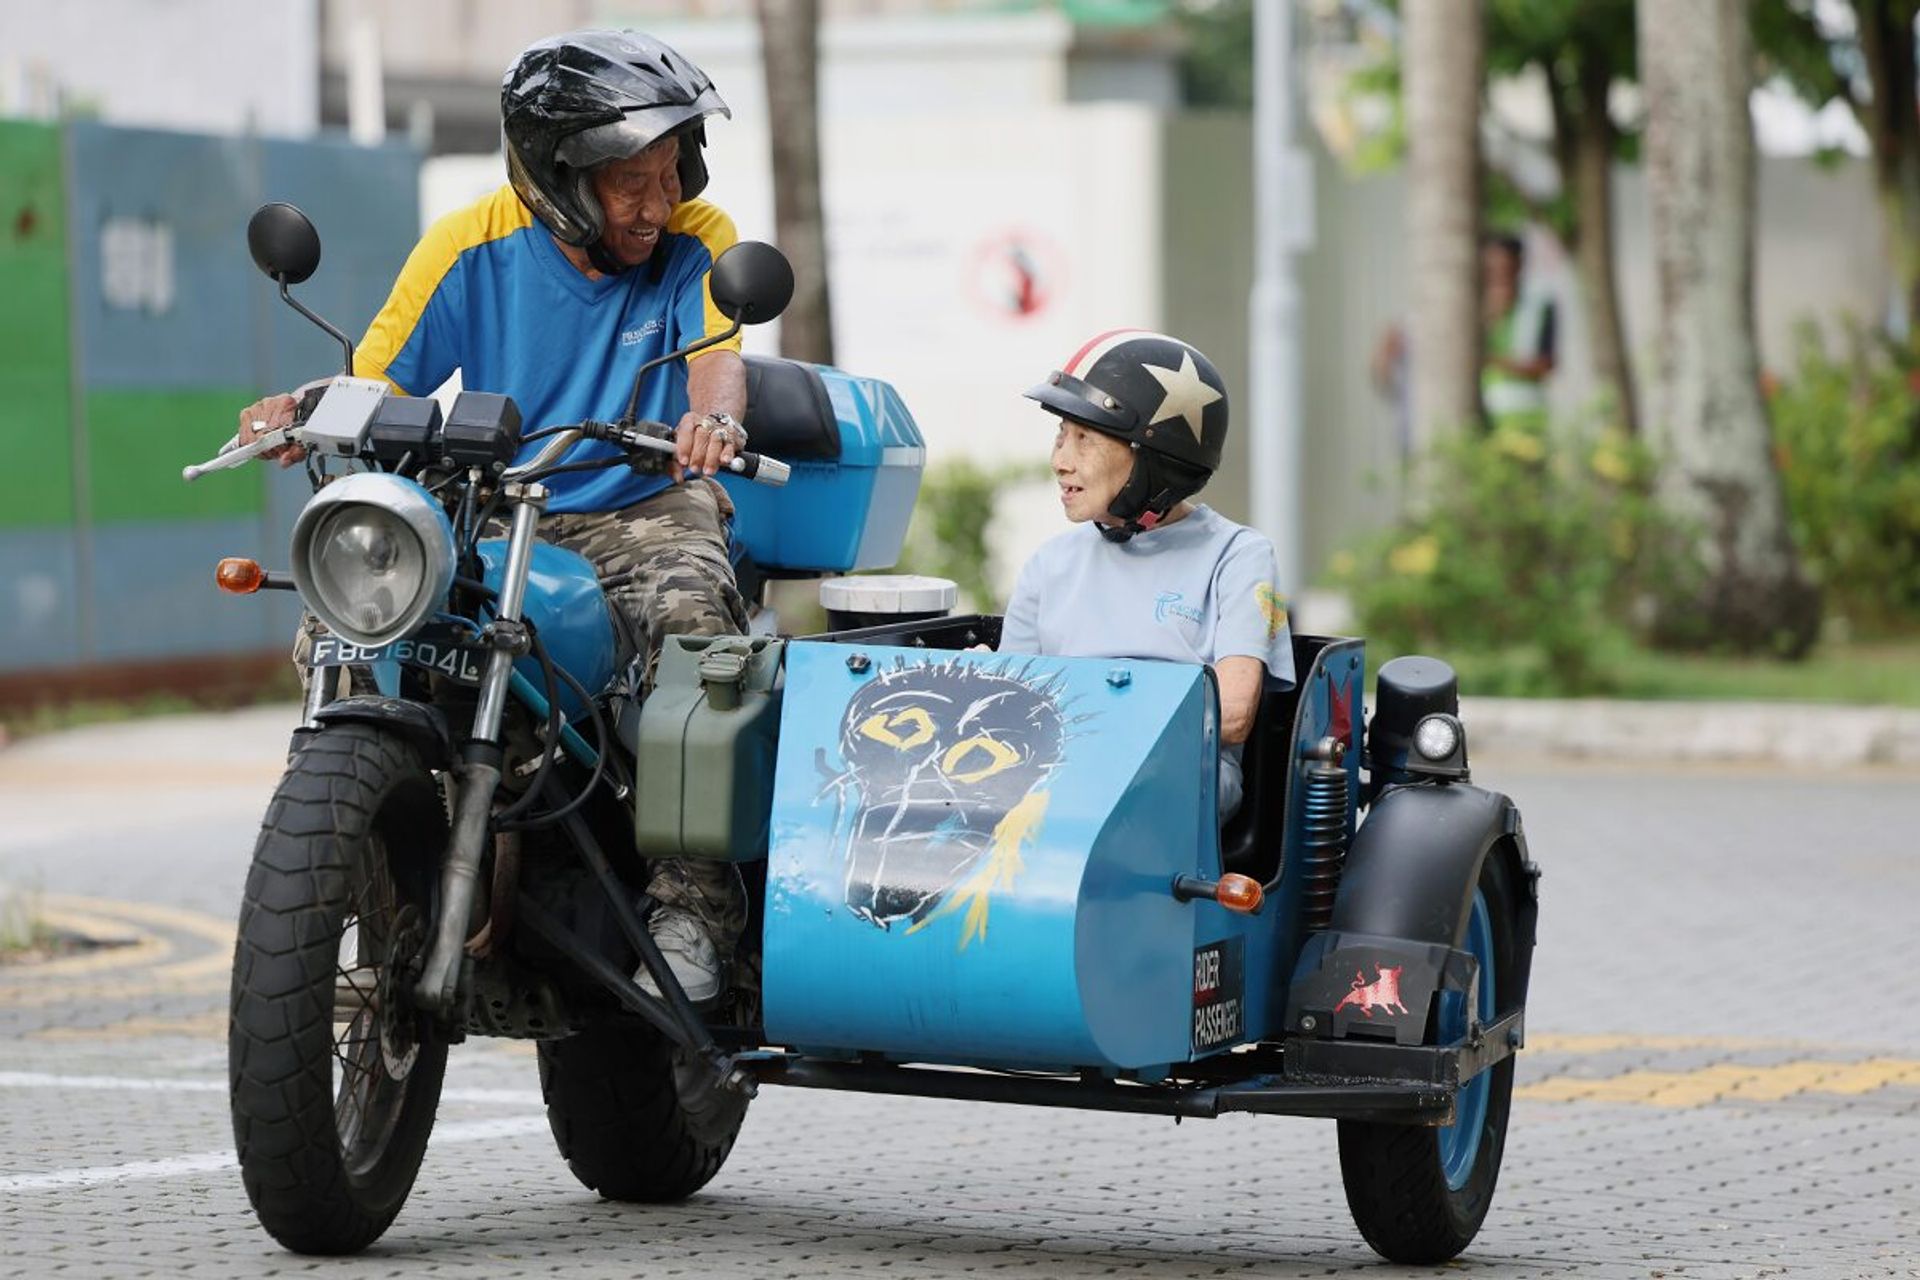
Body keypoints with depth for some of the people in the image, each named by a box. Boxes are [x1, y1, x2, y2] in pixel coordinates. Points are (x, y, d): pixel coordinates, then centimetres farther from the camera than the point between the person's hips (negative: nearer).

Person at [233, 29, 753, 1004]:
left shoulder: (696, 241, -3)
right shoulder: (471, 246, -2)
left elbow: (718, 359, -19)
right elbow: (375, 385, -2)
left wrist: (715, 417, -44)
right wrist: (301, 412, -26)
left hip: (648, 511, -2)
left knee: (689, 609, -37)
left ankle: (690, 906, -34)